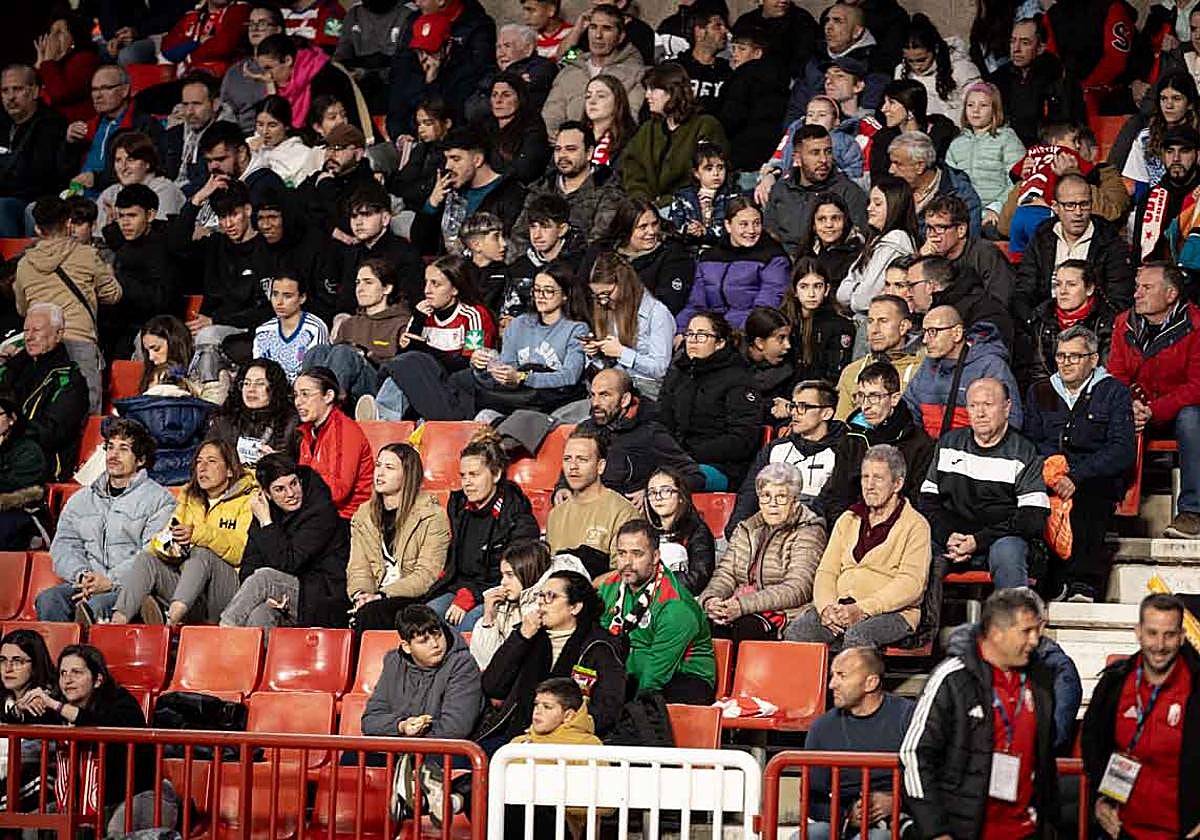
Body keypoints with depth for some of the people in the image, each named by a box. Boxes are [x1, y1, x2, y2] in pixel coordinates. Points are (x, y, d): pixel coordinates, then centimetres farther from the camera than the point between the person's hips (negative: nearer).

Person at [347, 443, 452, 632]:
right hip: (376, 599, 5)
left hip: (415, 599, -5)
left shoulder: (432, 515, -2)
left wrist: (382, 595, -19)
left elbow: (427, 575, -9)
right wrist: (360, 594, -15)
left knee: (369, 613, -33)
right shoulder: (363, 515, 16)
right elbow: (358, 568, 9)